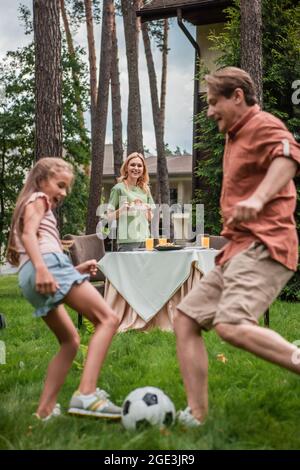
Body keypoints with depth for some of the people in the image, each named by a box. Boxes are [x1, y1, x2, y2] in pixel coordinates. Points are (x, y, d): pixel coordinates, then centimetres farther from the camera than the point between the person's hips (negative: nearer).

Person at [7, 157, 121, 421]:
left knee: (70, 340, 17)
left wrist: (76, 270, 21)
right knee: (108, 319, -16)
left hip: (28, 279, 9)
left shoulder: (32, 204, 38)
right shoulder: (38, 199, 12)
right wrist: (41, 268, -25)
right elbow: (28, 233, -8)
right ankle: (86, 394, -31)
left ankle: (45, 410, 10)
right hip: (49, 262, -9)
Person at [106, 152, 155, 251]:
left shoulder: (145, 189, 14)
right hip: (127, 240, -5)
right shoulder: (119, 188, -1)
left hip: (145, 239, 5)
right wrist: (120, 211, -20)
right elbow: (109, 217, -2)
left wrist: (148, 211, -1)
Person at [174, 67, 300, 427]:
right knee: (185, 319, 5)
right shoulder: (236, 137, 25)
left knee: (231, 326, -30)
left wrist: (257, 199, -44)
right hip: (238, 249, 10)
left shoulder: (263, 126, -6)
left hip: (262, 247, -10)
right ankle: (195, 417, 5)